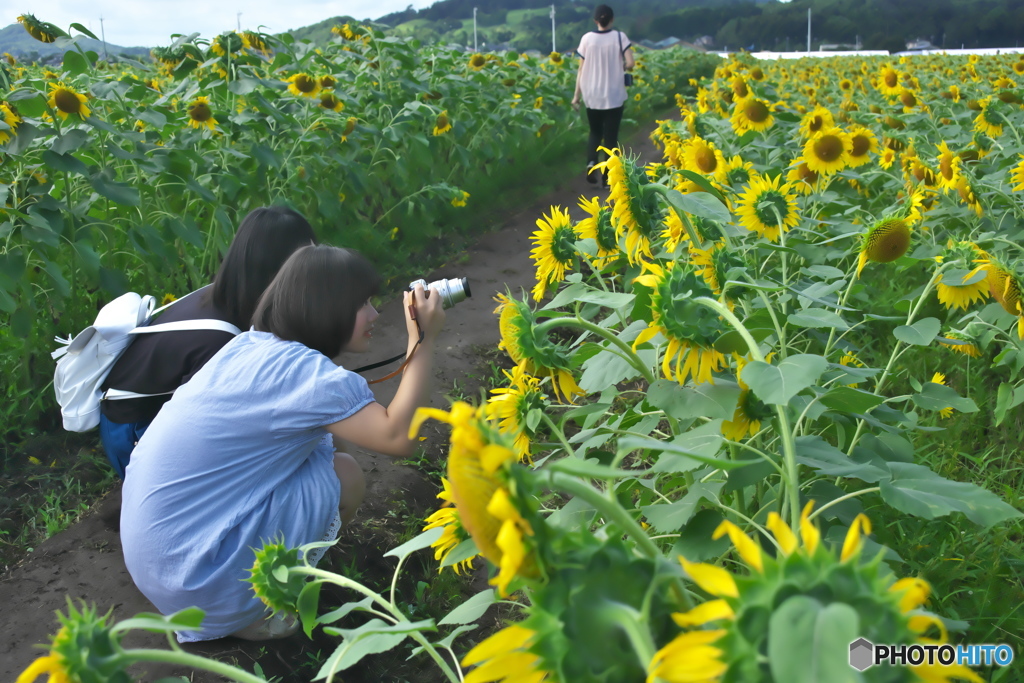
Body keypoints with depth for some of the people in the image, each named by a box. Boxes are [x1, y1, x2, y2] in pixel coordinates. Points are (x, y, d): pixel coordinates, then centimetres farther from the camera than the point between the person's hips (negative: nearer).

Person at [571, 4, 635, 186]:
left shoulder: (587, 39, -3)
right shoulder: (619, 37, -6)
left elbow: (581, 70, -1)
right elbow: (631, 64, -14)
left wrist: (576, 95, 6)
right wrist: (620, 67, 8)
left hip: (592, 96, 2)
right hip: (614, 96, -1)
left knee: (595, 132, 19)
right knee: (610, 136, 8)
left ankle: (591, 162, -7)